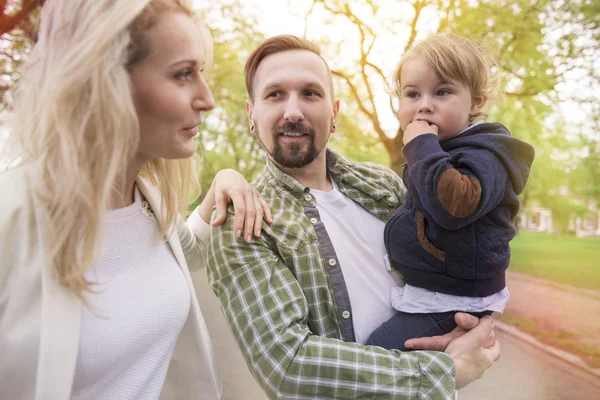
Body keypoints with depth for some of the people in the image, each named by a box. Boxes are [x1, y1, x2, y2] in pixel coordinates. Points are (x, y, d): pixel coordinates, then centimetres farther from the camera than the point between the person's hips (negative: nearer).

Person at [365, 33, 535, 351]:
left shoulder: (483, 155, -18)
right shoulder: (436, 152, 11)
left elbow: (455, 205, -38)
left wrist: (423, 147, -29)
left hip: (447, 305, -10)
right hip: (417, 291, 10)